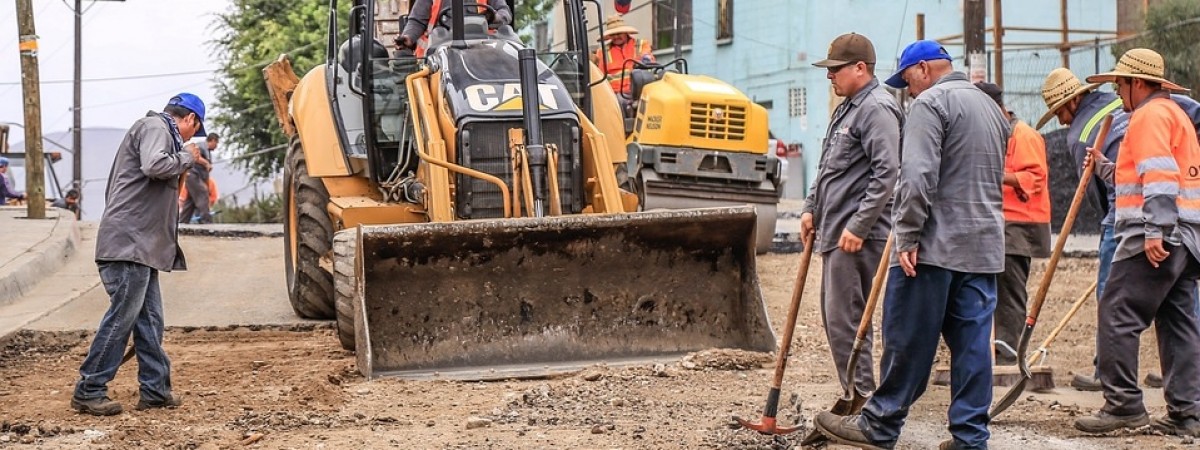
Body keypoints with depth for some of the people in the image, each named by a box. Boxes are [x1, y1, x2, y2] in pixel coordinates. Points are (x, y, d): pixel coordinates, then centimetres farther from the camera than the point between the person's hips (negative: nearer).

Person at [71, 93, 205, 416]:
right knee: (122, 316, -9)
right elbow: (154, 165, -25)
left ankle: (155, 389, 14)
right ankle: (88, 392, -5)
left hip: (142, 244, 11)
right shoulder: (154, 127, -6)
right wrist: (186, 158, -10)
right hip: (129, 242, -11)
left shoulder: (160, 131, 25)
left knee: (149, 319, 10)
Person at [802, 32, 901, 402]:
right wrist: (811, 207, 19)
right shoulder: (848, 108, 20)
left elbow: (886, 173, -21)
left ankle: (861, 398, -5)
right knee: (834, 316, 13)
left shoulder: (877, 109, -13)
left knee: (844, 318, -10)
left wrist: (858, 227, -23)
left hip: (857, 236, -11)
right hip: (834, 232, 11)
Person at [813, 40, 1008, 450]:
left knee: (908, 339, -1)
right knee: (972, 342, 5)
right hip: (984, 247, 8)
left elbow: (918, 175, -18)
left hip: (936, 245, -8)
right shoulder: (991, 107, 20)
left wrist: (907, 236, -17)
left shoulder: (931, 102, -8)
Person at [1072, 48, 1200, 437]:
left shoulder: (1150, 115, -6)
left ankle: (1124, 404, -11)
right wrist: (1106, 167, 25)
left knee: (1117, 317, -9)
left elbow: (1159, 177, -20)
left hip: (1156, 240, -10)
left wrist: (1155, 231, -26)